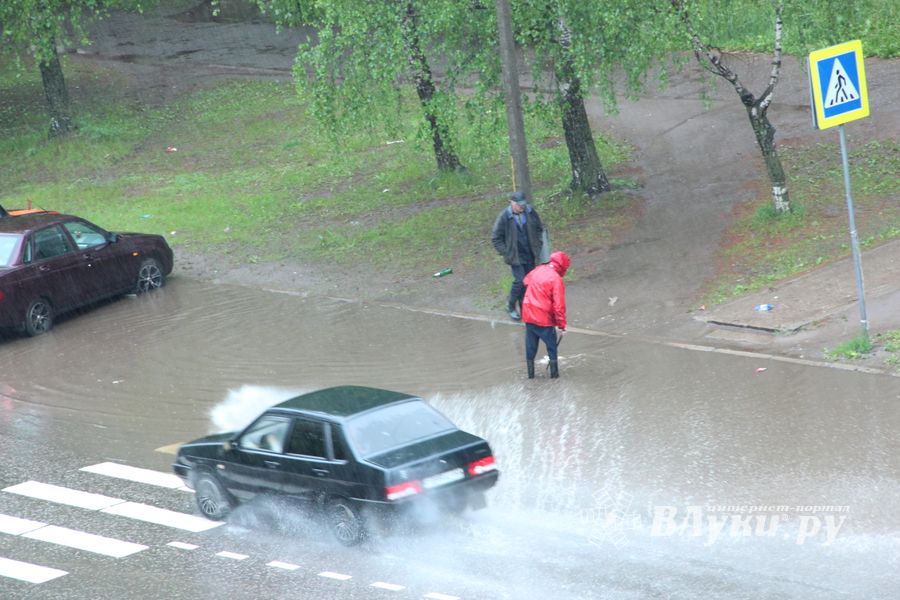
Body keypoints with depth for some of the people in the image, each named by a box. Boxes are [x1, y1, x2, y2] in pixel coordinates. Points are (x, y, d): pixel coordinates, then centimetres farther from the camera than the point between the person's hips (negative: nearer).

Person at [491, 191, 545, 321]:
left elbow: (539, 228, 14)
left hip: (530, 255, 4)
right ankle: (511, 307, 10)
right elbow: (495, 238, -7)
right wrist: (506, 253, -11)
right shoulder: (504, 217, -15)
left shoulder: (530, 212, -4)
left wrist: (538, 245, 6)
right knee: (520, 280, -11)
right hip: (515, 256, -4)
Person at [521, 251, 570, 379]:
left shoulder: (538, 270, 2)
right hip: (544, 319, -6)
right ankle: (554, 373, 19)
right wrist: (561, 325, -12)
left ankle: (530, 373, 24)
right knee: (552, 345, 13)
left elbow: (526, 280, 24)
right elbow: (559, 305, -19)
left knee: (530, 346, 16)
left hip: (528, 315, 6)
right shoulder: (557, 279, -18)